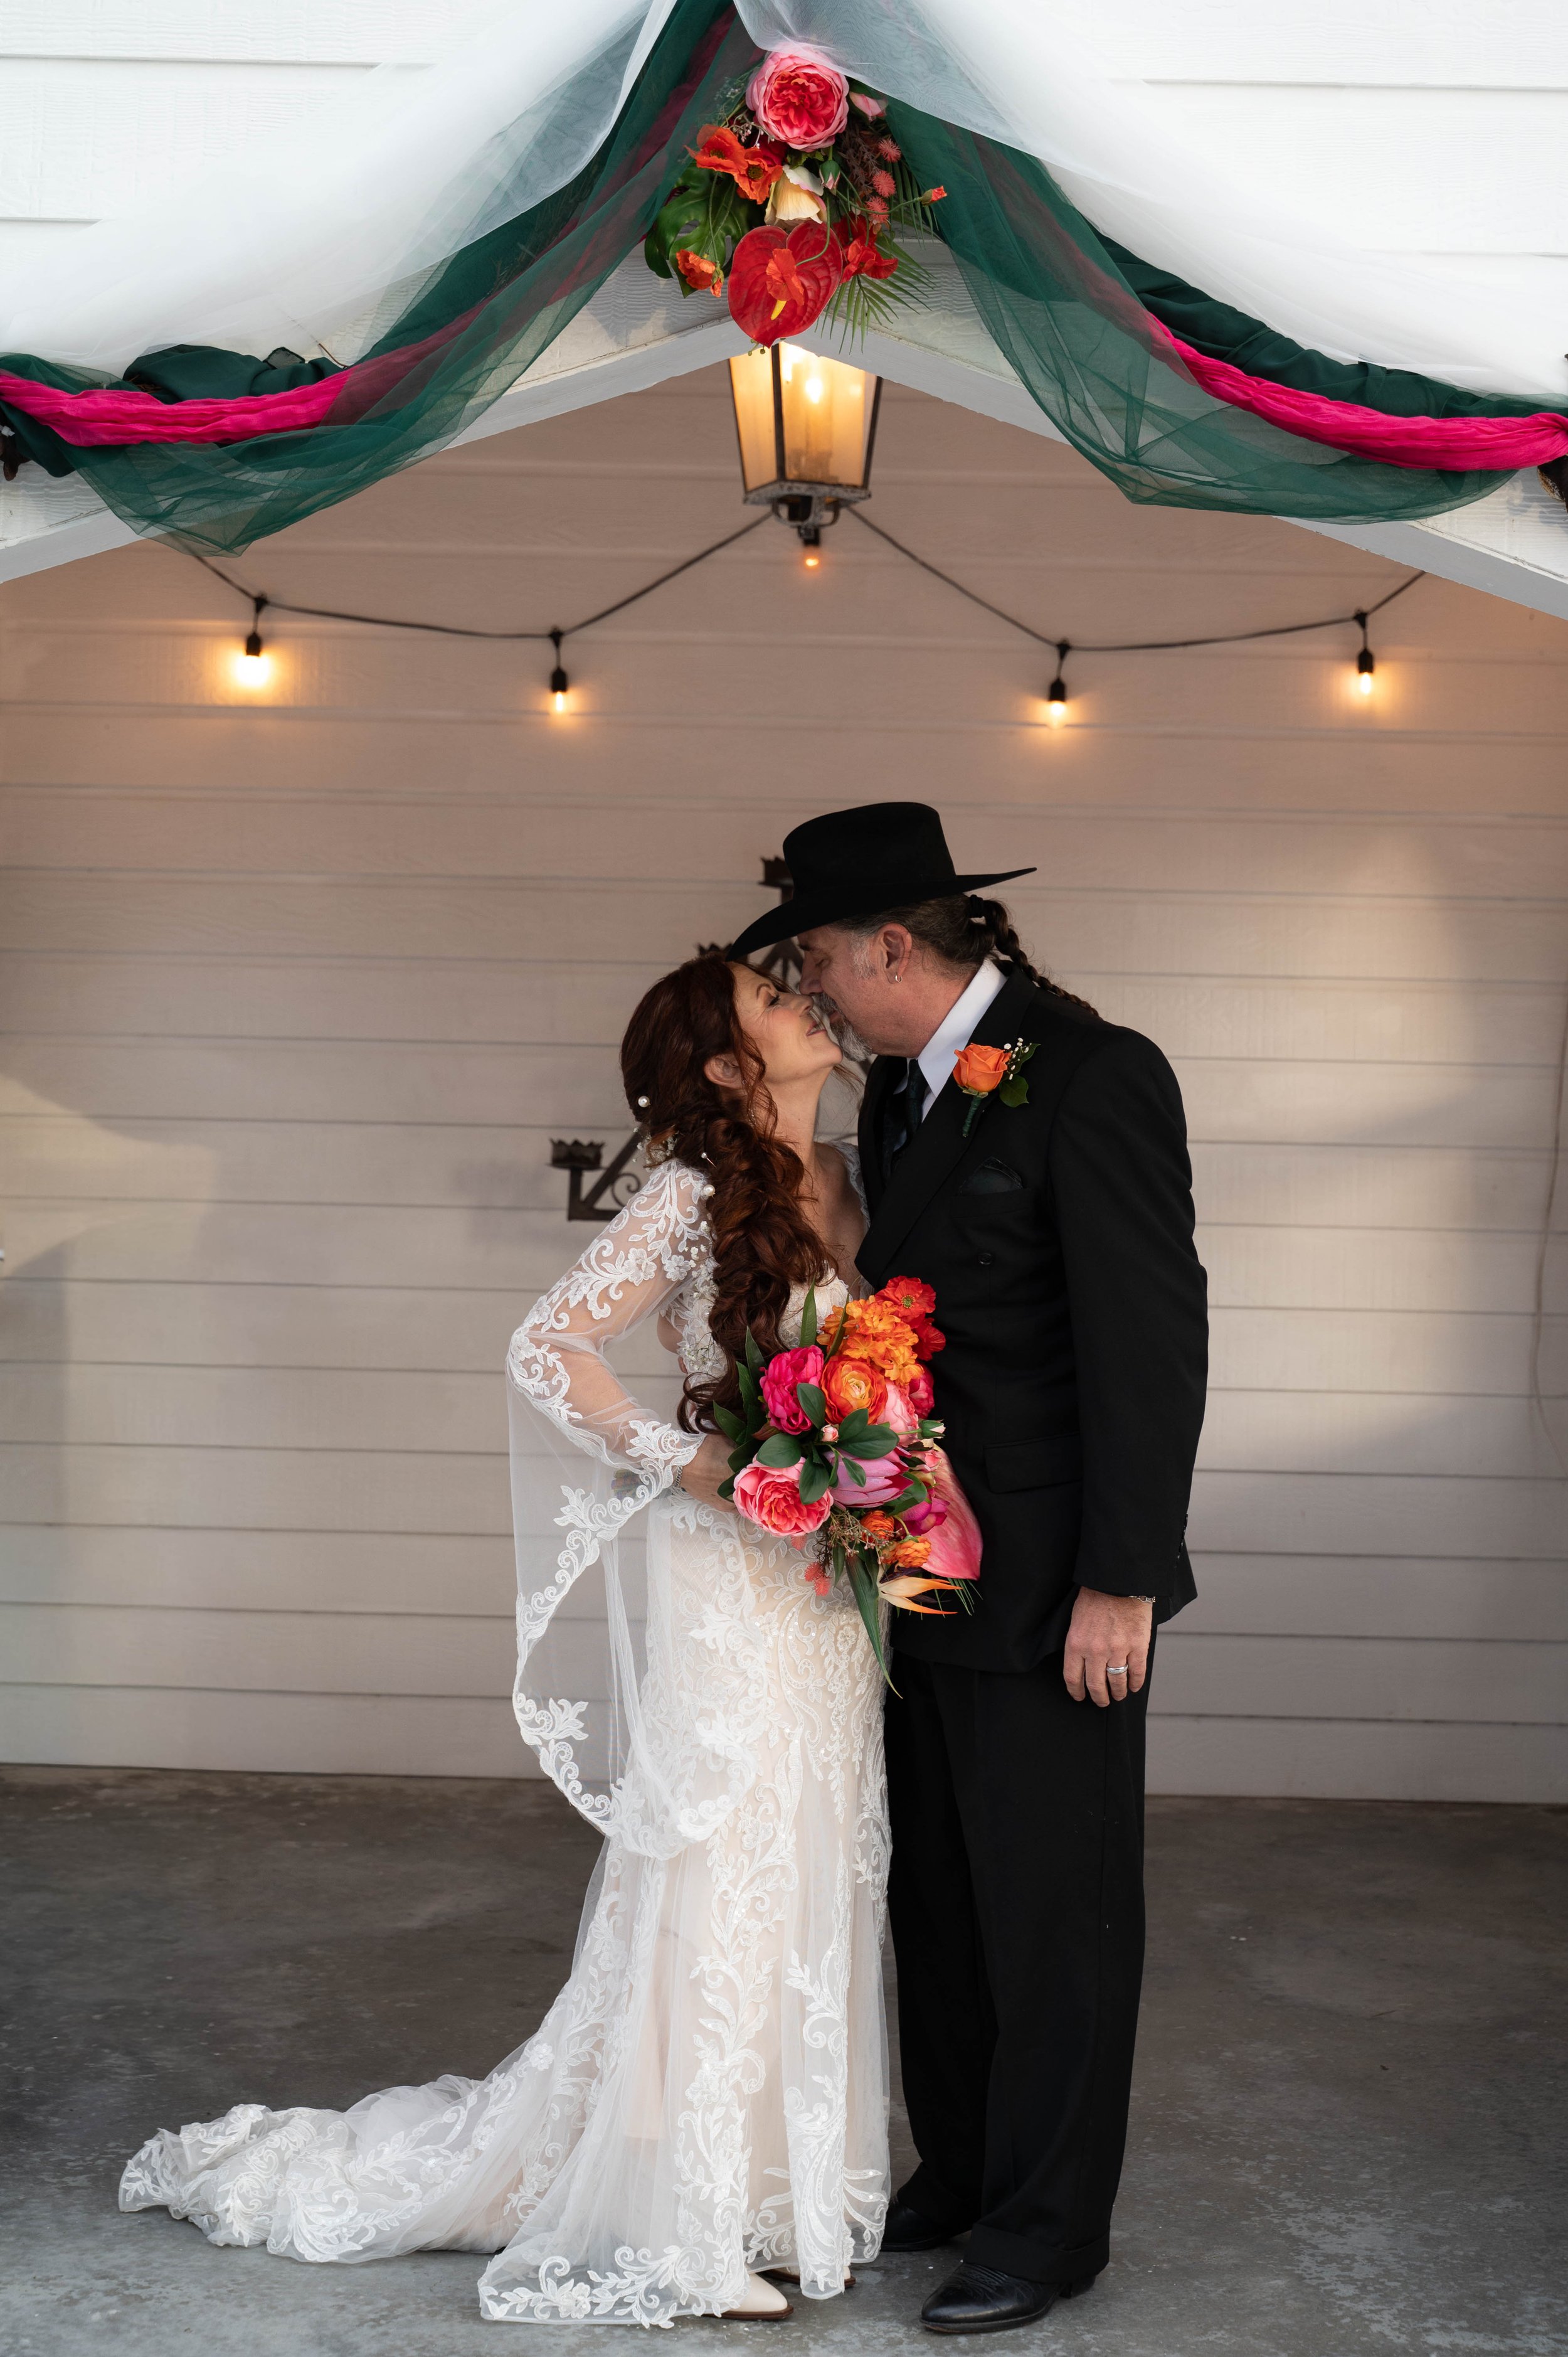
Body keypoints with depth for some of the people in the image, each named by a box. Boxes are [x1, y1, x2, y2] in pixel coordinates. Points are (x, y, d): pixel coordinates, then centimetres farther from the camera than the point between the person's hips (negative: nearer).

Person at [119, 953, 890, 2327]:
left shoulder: (845, 1181, 9)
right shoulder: (693, 1200, -12)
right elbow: (548, 1349, -16)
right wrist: (689, 1462, -18)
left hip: (836, 1587, 7)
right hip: (733, 1590, -7)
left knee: (816, 1874, 13)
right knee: (718, 1873, 0)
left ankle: (793, 2174, 27)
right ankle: (686, 2219, 13)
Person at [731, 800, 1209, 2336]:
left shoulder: (1093, 1075, -16)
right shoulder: (897, 1089, 9)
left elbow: (1153, 1335, -18)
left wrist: (1120, 1581, -19)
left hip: (1053, 1591, -8)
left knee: (1055, 1915, 5)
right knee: (936, 1899, 18)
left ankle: (1047, 2226, 20)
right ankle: (959, 2169, 34)